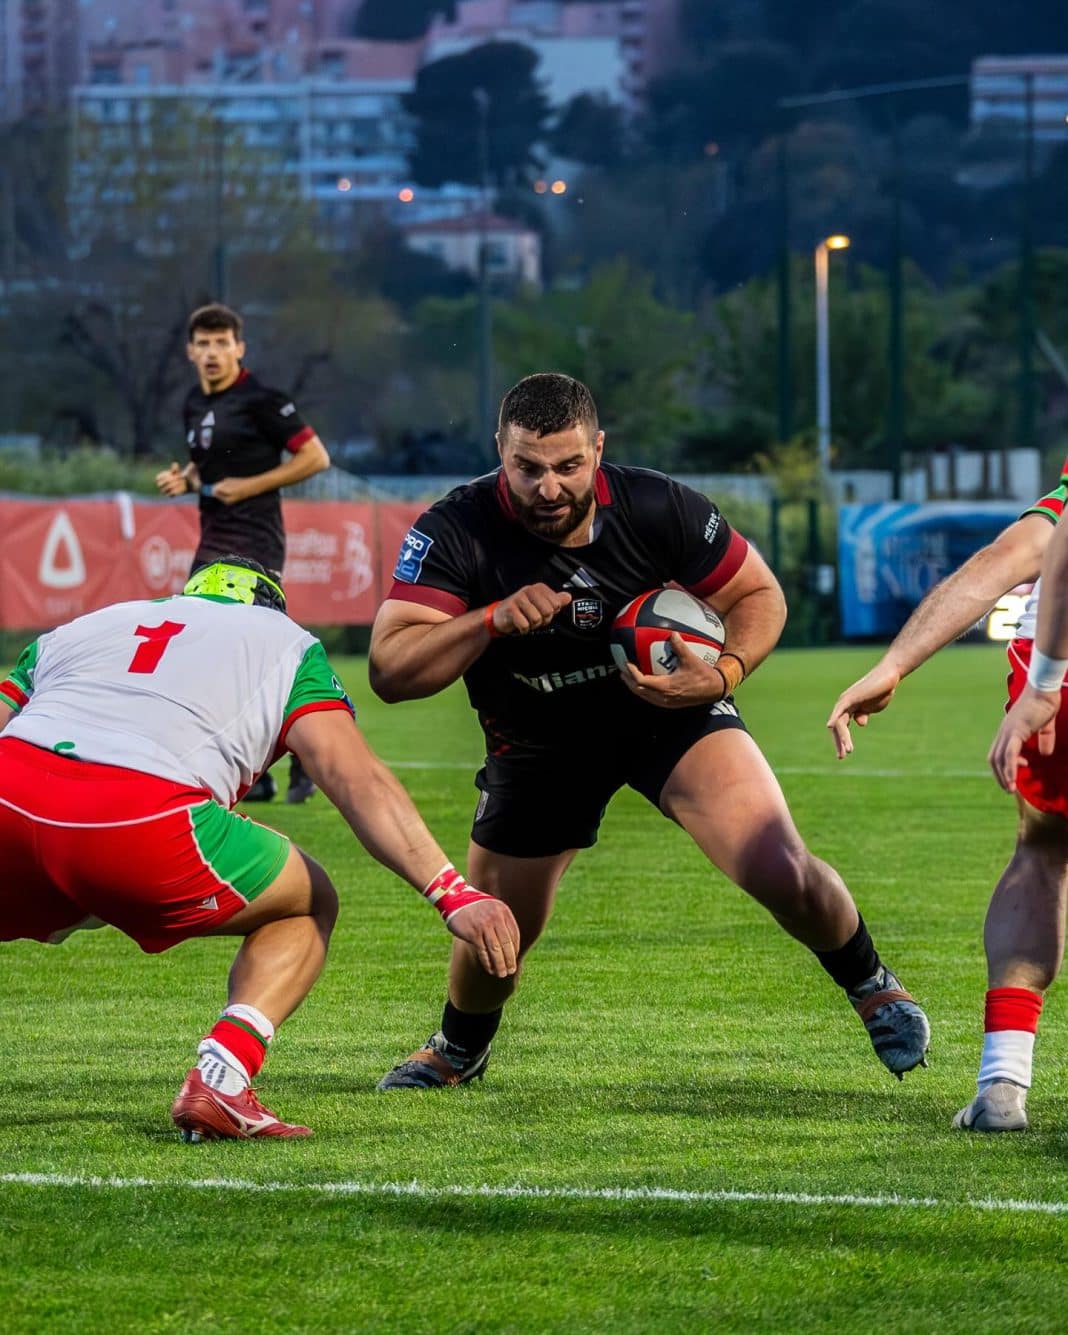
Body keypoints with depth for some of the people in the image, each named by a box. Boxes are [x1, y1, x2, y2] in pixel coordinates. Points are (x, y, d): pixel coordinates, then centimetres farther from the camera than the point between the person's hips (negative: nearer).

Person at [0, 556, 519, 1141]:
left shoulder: (80, 626, 34)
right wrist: (454, 894, 2)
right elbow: (352, 774, 8)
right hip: (139, 823, -3)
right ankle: (219, 1081, -1)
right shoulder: (283, 641, 24)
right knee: (306, 907, 22)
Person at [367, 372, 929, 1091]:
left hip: (670, 709, -1)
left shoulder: (658, 508, -23)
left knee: (783, 875, -20)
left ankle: (871, 984, 13)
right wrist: (492, 620, -41)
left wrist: (724, 674, -27)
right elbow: (391, 670, -28)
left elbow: (759, 594, -7)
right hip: (537, 744, 1)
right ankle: (460, 1048, 46)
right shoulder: (455, 532, -24)